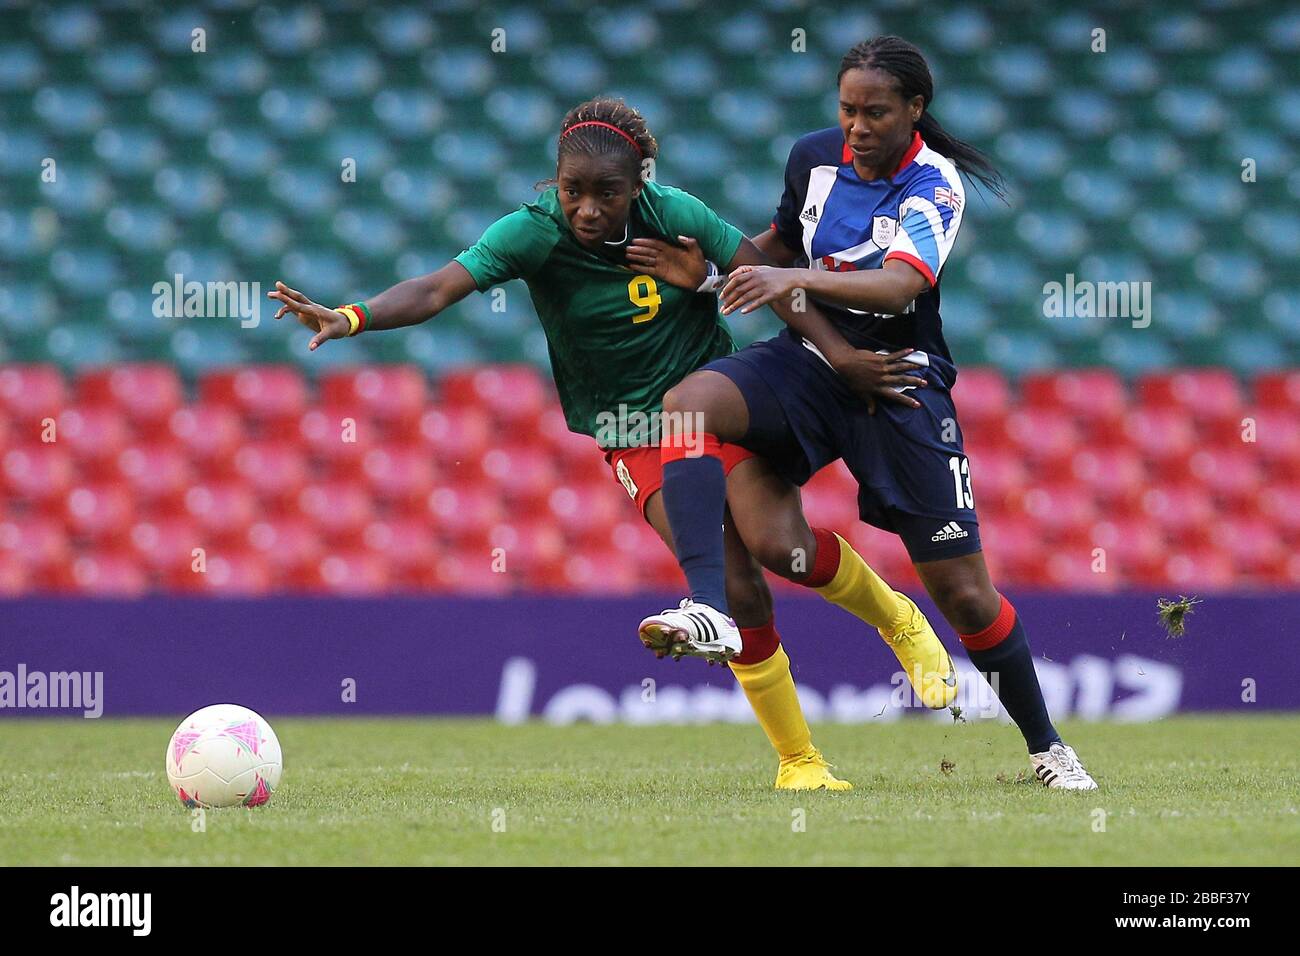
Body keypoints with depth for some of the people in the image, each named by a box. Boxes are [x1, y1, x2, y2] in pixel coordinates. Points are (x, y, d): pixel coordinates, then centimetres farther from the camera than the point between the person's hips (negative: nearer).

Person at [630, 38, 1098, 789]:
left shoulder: (935, 184, -14)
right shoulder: (814, 156, 1)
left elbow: (900, 284, -31)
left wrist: (798, 280, -45)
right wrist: (712, 265, 2)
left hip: (901, 379, -4)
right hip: (808, 361, 4)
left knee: (964, 591, -3)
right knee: (686, 404, -28)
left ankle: (1046, 746, 17)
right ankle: (709, 607, -40)